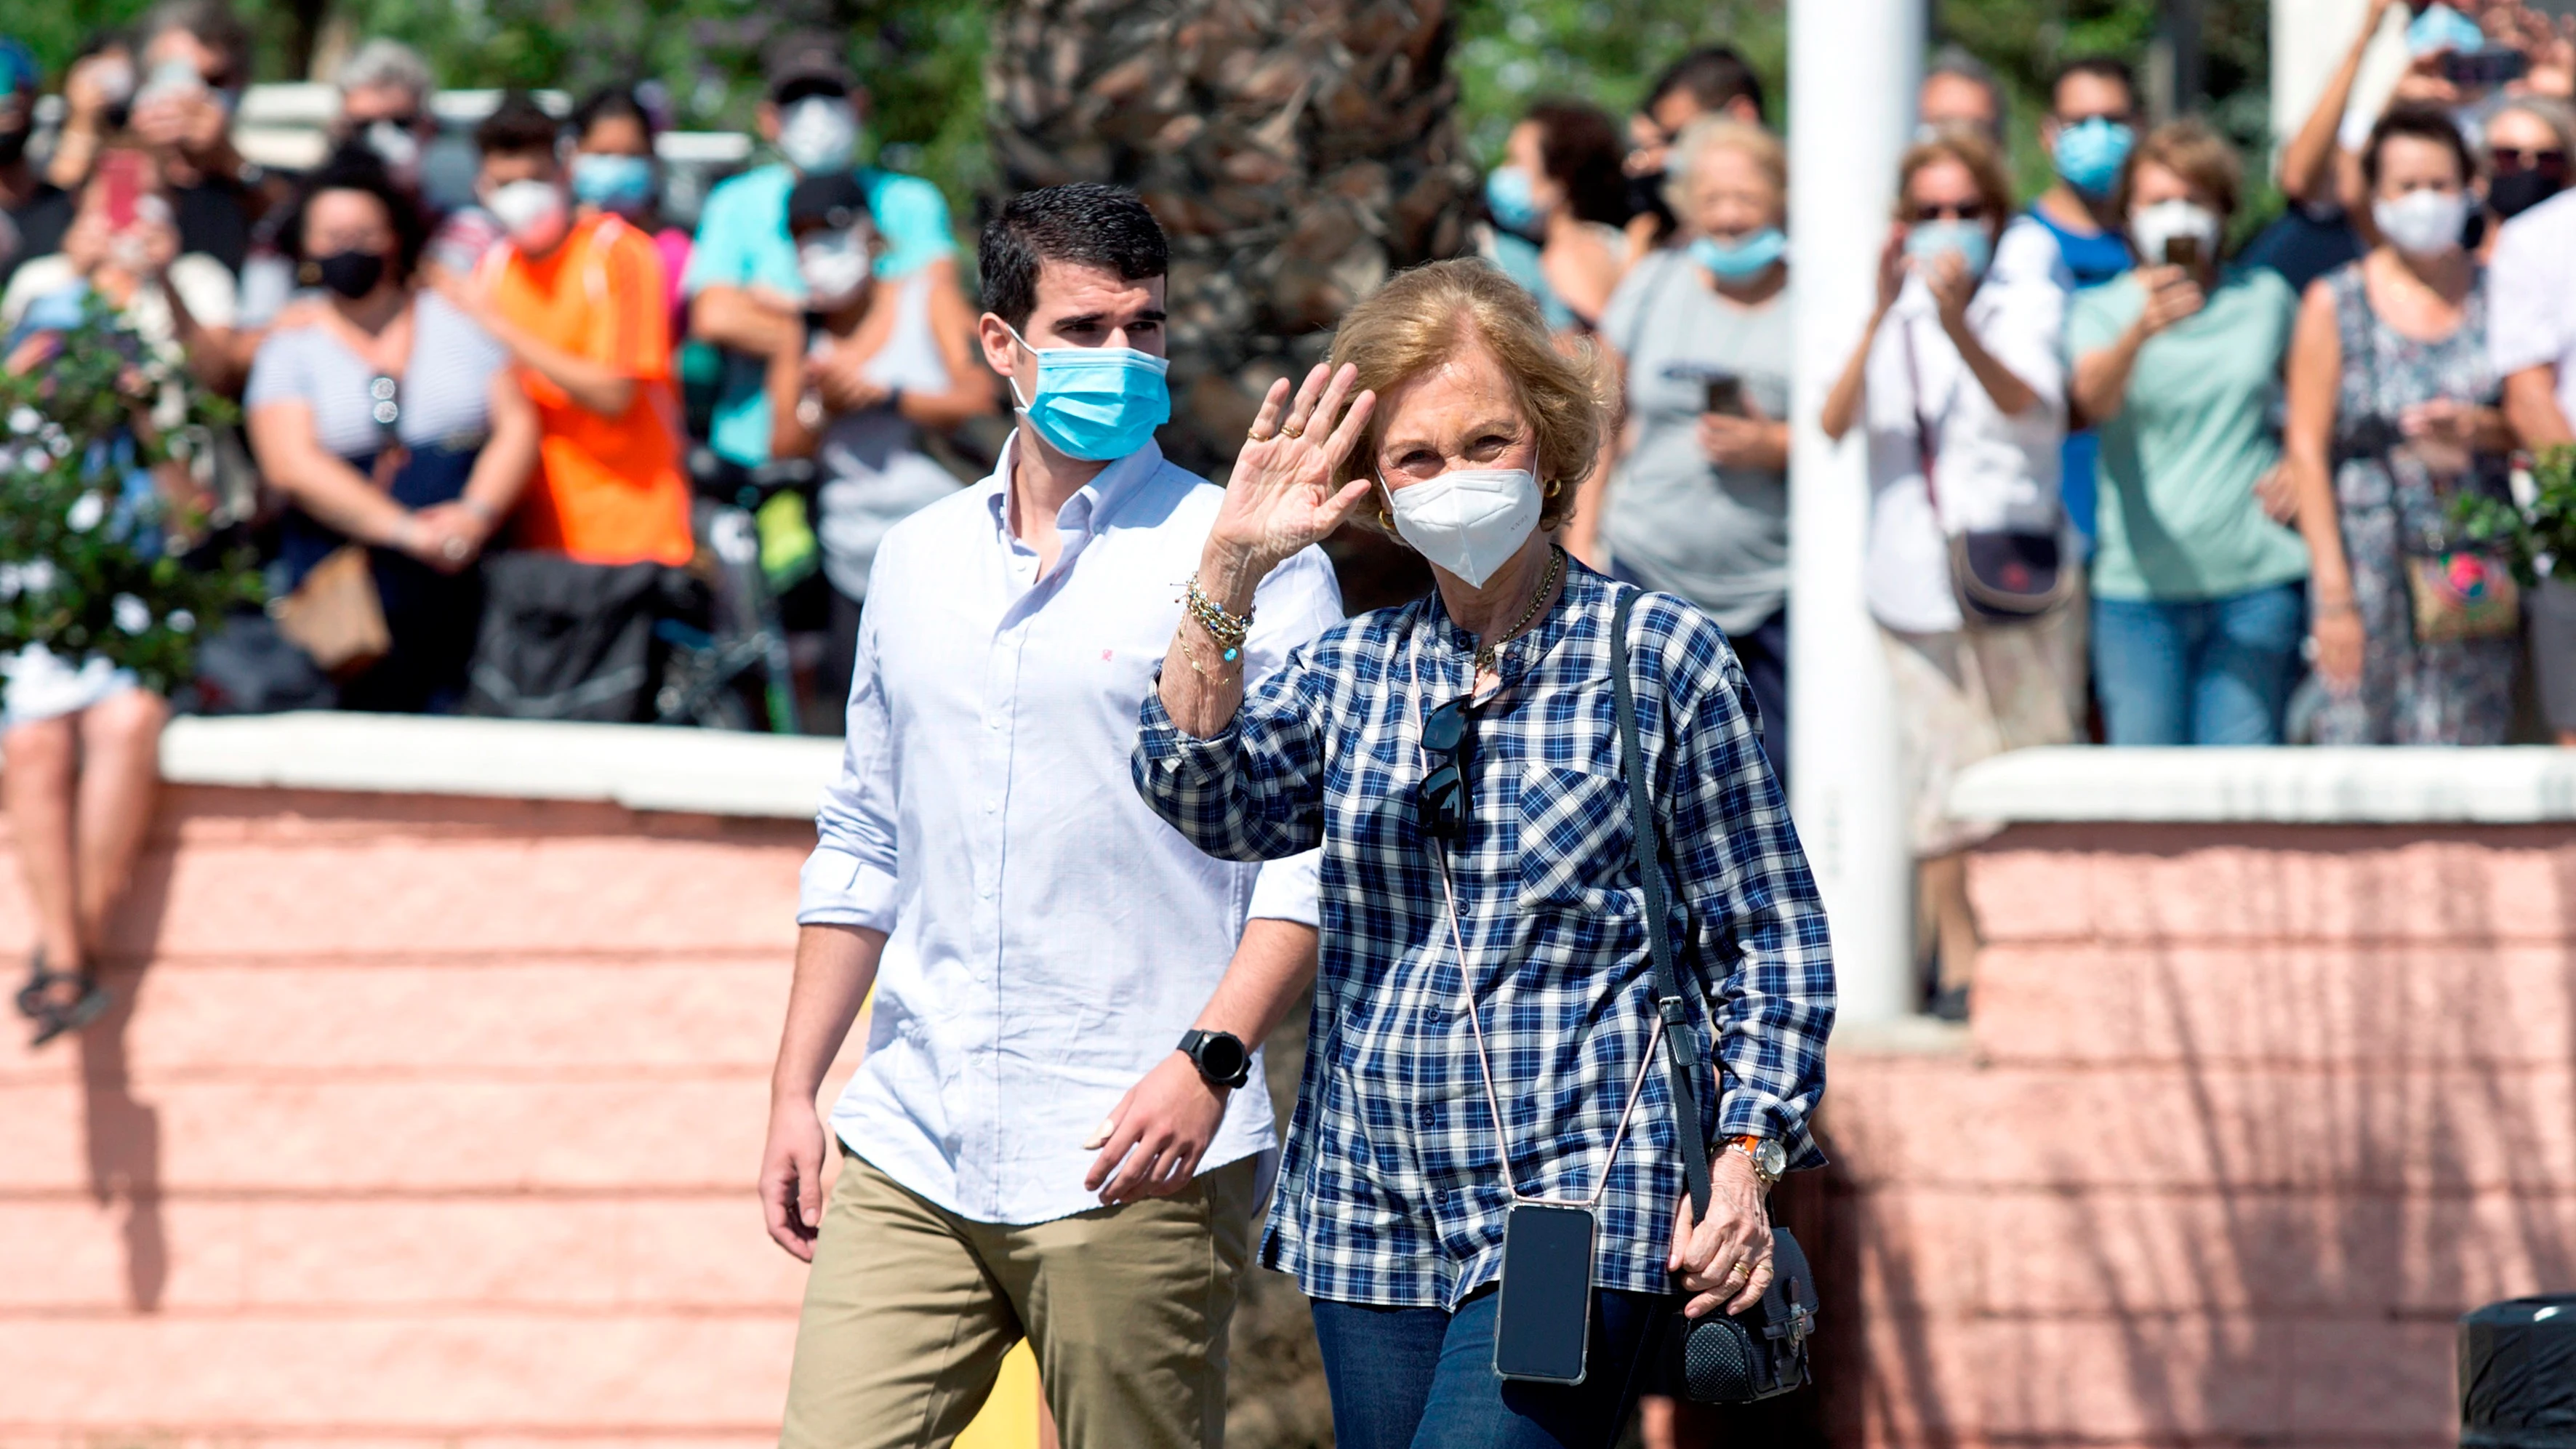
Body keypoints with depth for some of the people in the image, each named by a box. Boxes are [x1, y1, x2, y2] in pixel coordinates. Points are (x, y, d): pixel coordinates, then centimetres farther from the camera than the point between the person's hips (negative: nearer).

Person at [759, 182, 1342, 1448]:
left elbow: (1315, 853, -6)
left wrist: (1211, 1059, -18)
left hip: (1132, 1164, -5)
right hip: (907, 1152, 5)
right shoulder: (920, 559, 16)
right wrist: (794, 1090, 16)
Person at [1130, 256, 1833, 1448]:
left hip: (1576, 1209, -5)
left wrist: (1744, 1166, -8)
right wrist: (1229, 569, -16)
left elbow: (1769, 943, 3)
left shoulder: (1660, 657, 1)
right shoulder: (1349, 672, 11)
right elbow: (1204, 796, -8)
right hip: (1373, 1212, 5)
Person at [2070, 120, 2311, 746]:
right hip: (2139, 588, -1)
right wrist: (2141, 330, -40)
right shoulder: (2100, 311, 3)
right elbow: (2094, 399, -19)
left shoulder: (2266, 299, 10)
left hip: (2255, 584, 1)